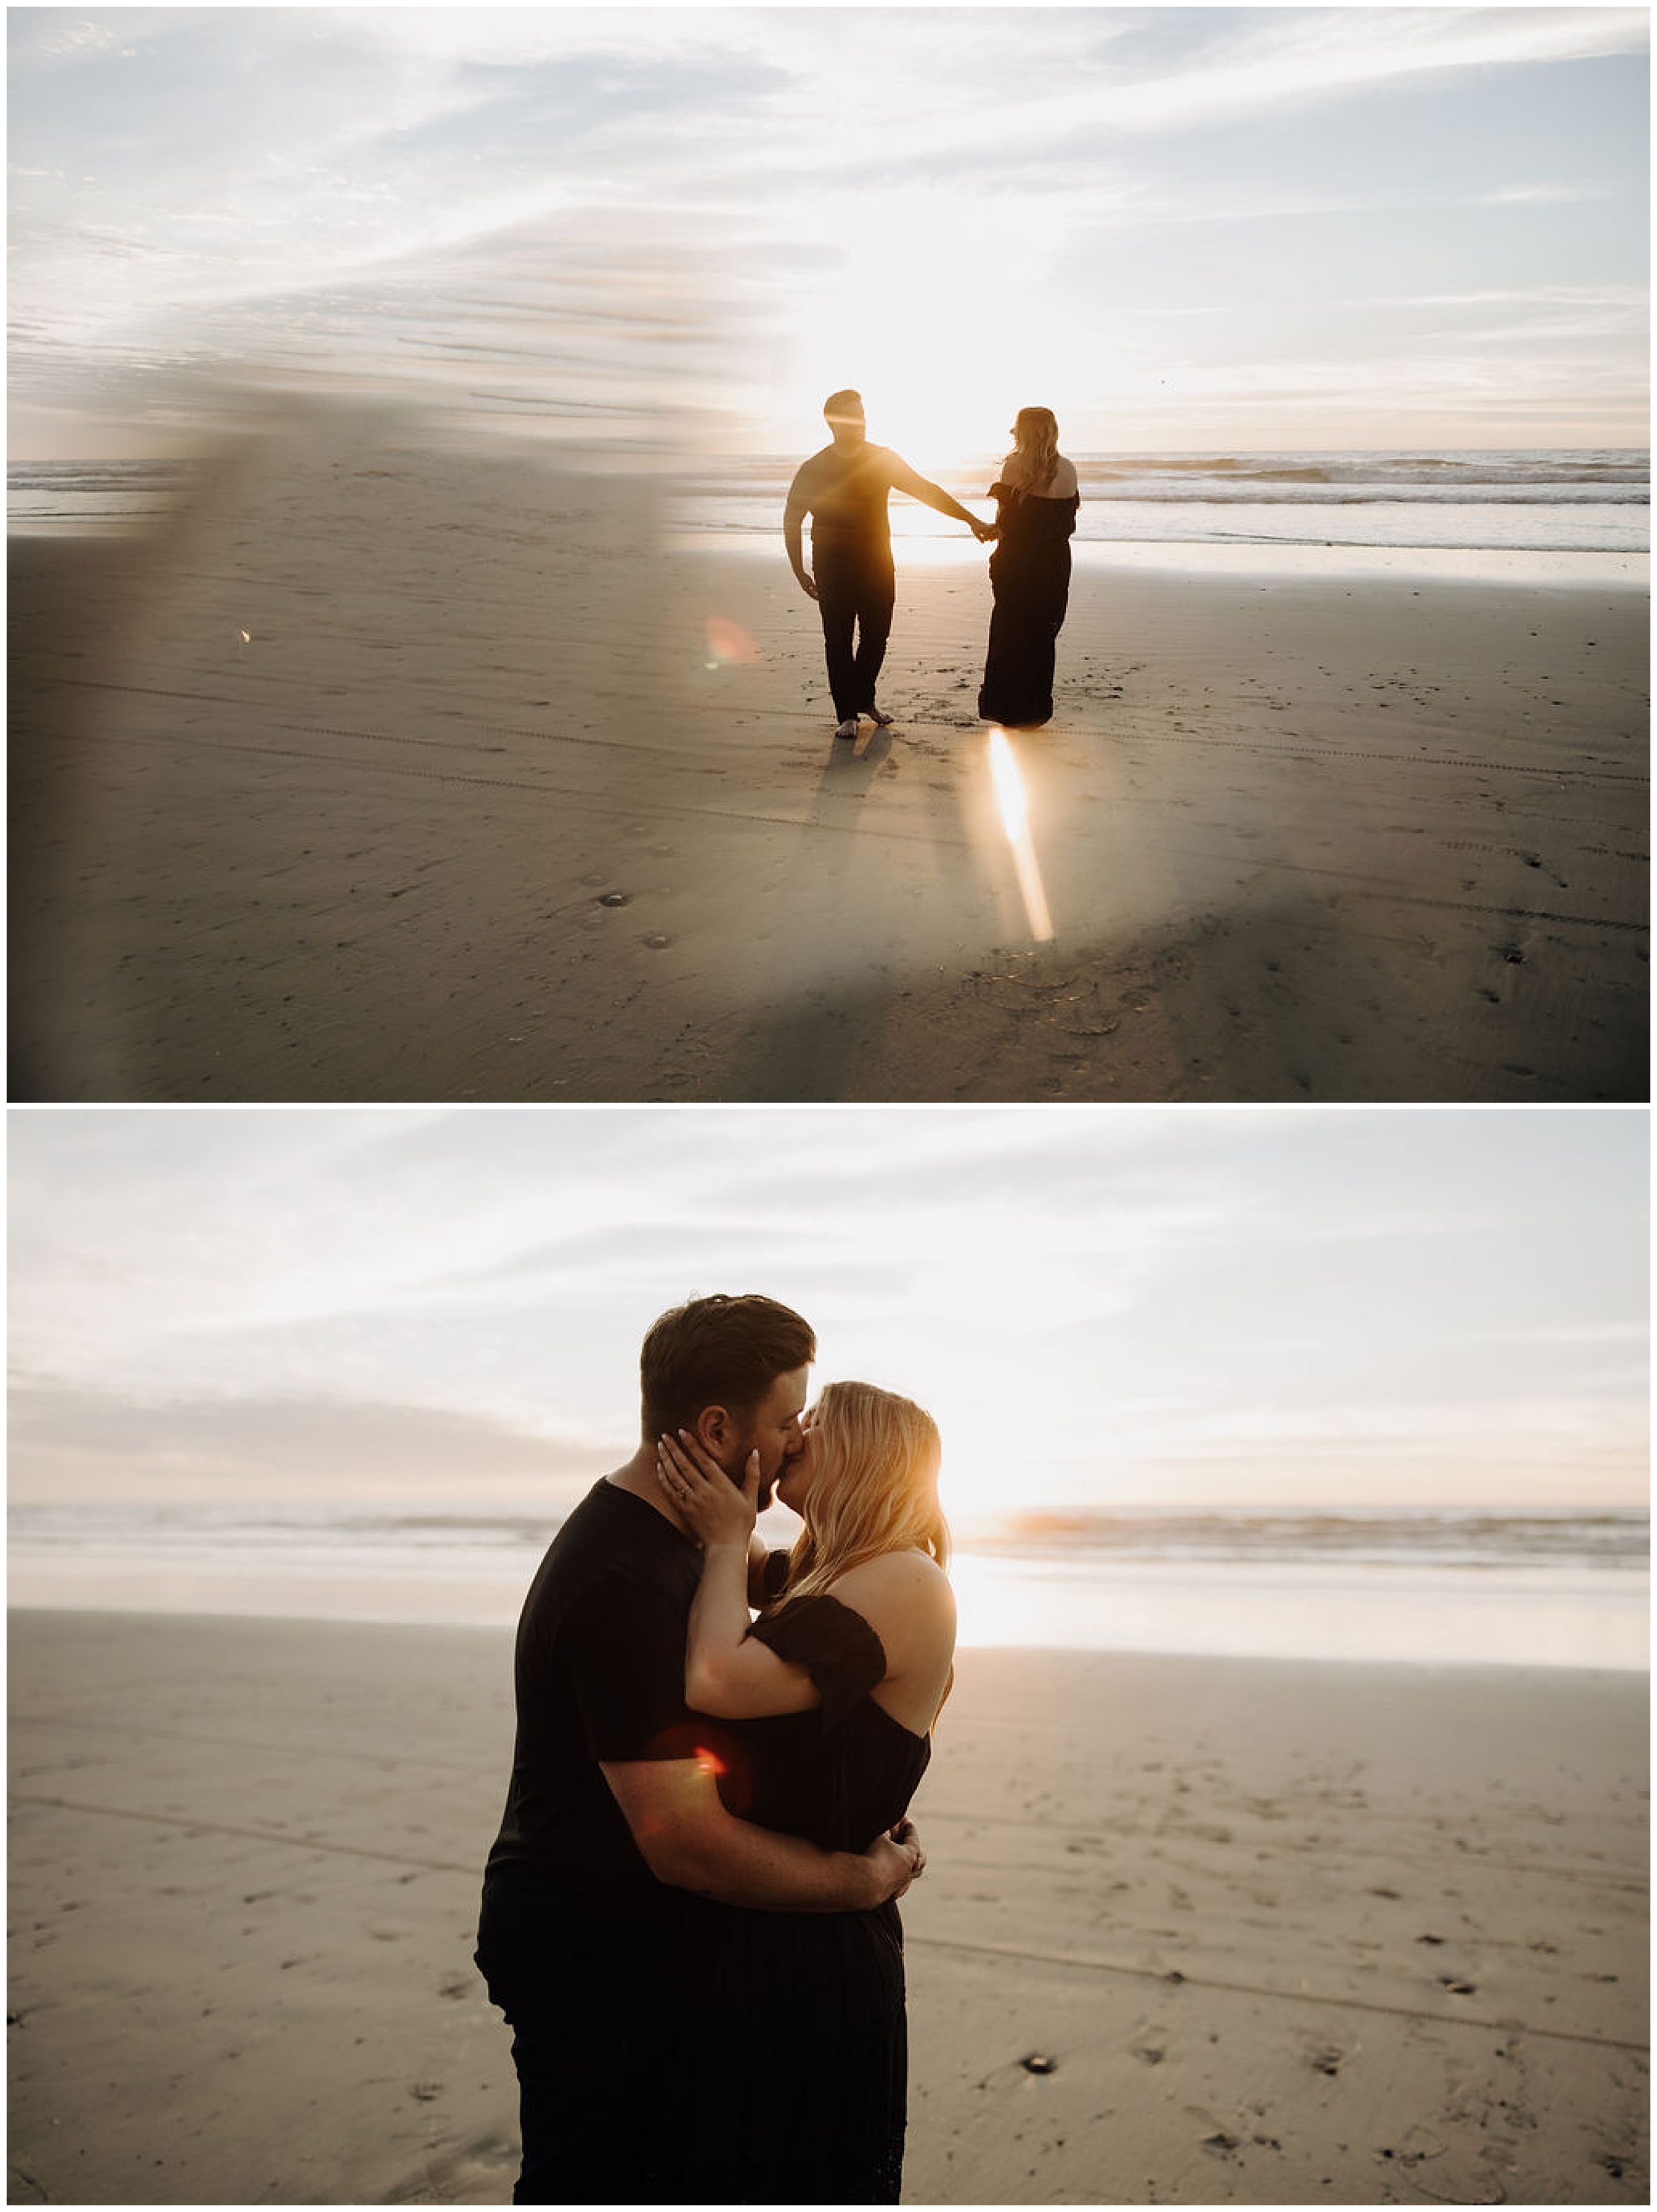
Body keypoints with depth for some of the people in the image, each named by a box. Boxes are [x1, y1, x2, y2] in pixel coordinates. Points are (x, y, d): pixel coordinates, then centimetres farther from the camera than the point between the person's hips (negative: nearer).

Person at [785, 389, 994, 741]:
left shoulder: (883, 460, 3)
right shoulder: (814, 470, -3)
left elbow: (926, 491, 7)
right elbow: (792, 519, 7)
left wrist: (972, 521, 2)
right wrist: (800, 571, 1)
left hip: (878, 566, 3)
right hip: (833, 570, -3)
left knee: (877, 635, 6)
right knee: (839, 640, -3)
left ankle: (864, 698, 28)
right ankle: (847, 714, 6)